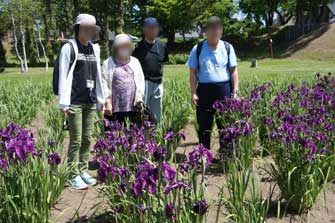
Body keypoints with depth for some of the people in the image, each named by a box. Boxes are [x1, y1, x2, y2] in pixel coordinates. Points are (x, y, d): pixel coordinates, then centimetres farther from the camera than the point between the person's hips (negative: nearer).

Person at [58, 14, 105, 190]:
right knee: (76, 140, -1)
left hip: (90, 102, 6)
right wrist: (63, 103, -13)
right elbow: (63, 76, -8)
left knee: (88, 139, 9)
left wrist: (101, 99, 16)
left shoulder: (94, 48, 12)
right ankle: (74, 175, 10)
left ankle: (83, 171, 21)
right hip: (75, 102, -5)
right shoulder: (69, 48, -5)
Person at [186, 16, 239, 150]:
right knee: (204, 126, 7)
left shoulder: (227, 48, 4)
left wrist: (235, 92, -2)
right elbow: (193, 73, 3)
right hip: (204, 89, 0)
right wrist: (193, 93, -4)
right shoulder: (198, 49, 2)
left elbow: (233, 71, 5)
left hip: (224, 89, 0)